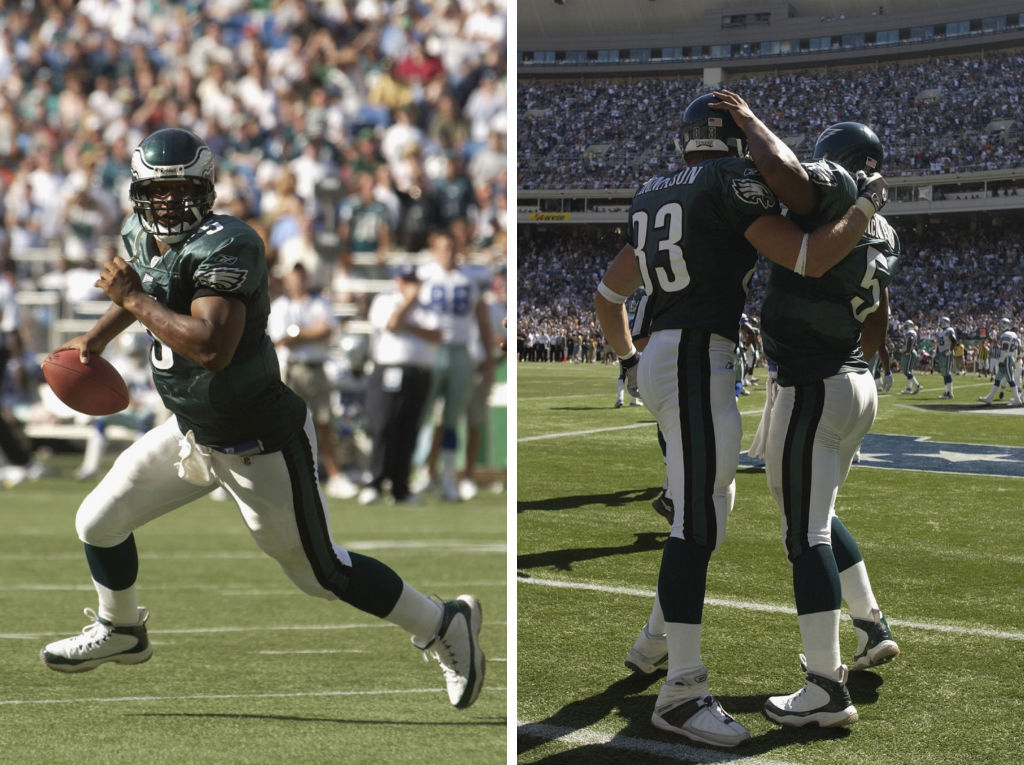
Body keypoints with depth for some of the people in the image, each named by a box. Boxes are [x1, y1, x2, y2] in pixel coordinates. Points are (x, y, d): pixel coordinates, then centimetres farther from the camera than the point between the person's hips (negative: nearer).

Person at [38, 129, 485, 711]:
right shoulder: (143, 240, -1)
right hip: (191, 433, 8)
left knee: (322, 573, 3)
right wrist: (99, 336, 17)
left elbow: (212, 348, -41)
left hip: (260, 448, -8)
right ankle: (121, 631, 39)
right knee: (99, 524, 11)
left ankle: (446, 626, 22)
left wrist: (134, 299, -31)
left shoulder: (226, 246, -28)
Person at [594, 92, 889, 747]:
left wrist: (629, 360, 37)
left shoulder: (654, 197, 18)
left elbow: (609, 294, 26)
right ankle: (682, 690, -14)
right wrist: (868, 205, -1)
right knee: (699, 522, -12)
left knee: (710, 509, 21)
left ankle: (657, 640, 31)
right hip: (697, 359, -10)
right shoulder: (733, 183, -8)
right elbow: (809, 258, -16)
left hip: (662, 356, 10)